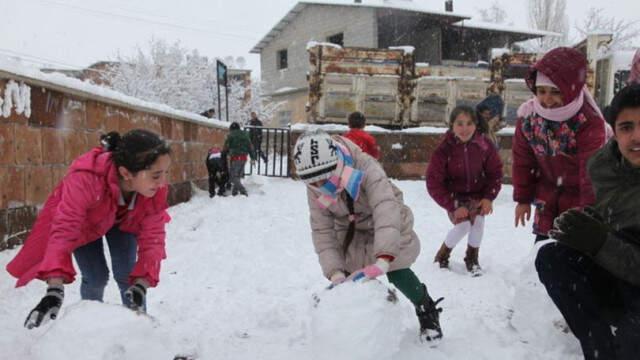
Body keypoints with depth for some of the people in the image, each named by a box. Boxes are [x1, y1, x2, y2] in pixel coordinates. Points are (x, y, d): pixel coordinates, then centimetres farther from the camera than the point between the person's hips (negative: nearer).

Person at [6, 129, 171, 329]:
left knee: (126, 275, -6)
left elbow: (153, 235, -28)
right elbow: (64, 229, -48)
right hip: (84, 221, -2)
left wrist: (141, 282, -41)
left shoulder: (156, 188, -34)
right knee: (96, 277, -7)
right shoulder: (86, 179, -45)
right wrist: (55, 288, -56)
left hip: (123, 220, 2)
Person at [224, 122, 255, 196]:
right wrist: (253, 157, 12)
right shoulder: (245, 134, 13)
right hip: (244, 157, 6)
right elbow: (250, 146, 10)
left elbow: (226, 148, 1)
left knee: (233, 177, -1)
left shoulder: (230, 135, -3)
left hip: (235, 158, -6)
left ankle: (243, 191, -15)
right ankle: (234, 192, 15)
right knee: (238, 176, 16)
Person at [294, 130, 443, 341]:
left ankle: (427, 311, 14)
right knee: (349, 273, -5)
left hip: (388, 227, -4)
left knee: (397, 273, -12)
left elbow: (386, 208, -50)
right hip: (351, 232, 4)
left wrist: (383, 258, -62)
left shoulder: (366, 169, -38)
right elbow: (322, 231, -19)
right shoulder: (315, 191, -22)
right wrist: (334, 271, -32)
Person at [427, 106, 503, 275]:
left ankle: (472, 258, 7)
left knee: (478, 220, -21)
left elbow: (495, 172, -1)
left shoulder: (484, 145, -14)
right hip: (454, 196, -2)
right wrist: (453, 206, -21)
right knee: (463, 224, -20)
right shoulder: (444, 149, -21)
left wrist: (488, 197, -11)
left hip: (477, 194, 2)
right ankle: (442, 255, 9)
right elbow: (433, 183, -18)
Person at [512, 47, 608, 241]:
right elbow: (523, 160, -3)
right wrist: (522, 198, 2)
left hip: (581, 197, -4)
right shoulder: (528, 116, -15)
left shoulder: (590, 122, -29)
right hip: (548, 195, 4)